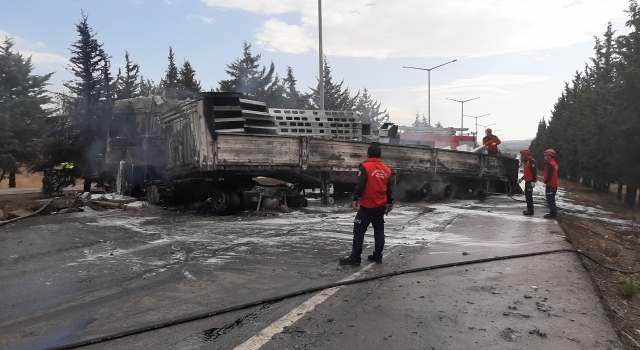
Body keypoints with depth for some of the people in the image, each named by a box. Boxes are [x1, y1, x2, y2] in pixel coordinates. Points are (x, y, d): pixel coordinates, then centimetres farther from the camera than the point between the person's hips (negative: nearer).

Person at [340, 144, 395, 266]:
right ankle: (377, 255, 20)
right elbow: (389, 188, 16)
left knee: (359, 231, -2)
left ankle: (355, 258, -2)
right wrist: (390, 202, 27)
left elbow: (360, 184, -19)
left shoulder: (365, 167, -10)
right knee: (379, 231, 15)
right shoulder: (386, 170, 9)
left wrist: (355, 198, -16)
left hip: (367, 206, -6)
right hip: (381, 206, 6)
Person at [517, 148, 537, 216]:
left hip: (530, 181, -11)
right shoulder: (527, 161, 18)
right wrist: (521, 179, 23)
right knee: (527, 195, 14)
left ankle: (531, 211, -6)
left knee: (529, 196, -9)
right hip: (527, 181, 11)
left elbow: (534, 172, -22)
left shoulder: (531, 161, -15)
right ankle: (529, 209, 22)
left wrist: (533, 181, -28)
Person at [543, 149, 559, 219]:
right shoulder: (554, 163, 14)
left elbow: (549, 175, -24)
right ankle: (553, 213, 22)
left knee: (550, 200, -5)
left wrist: (546, 182, -11)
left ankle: (552, 214, -3)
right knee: (552, 200, 17)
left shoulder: (550, 164, -18)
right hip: (554, 185, 10)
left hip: (550, 185, -10)